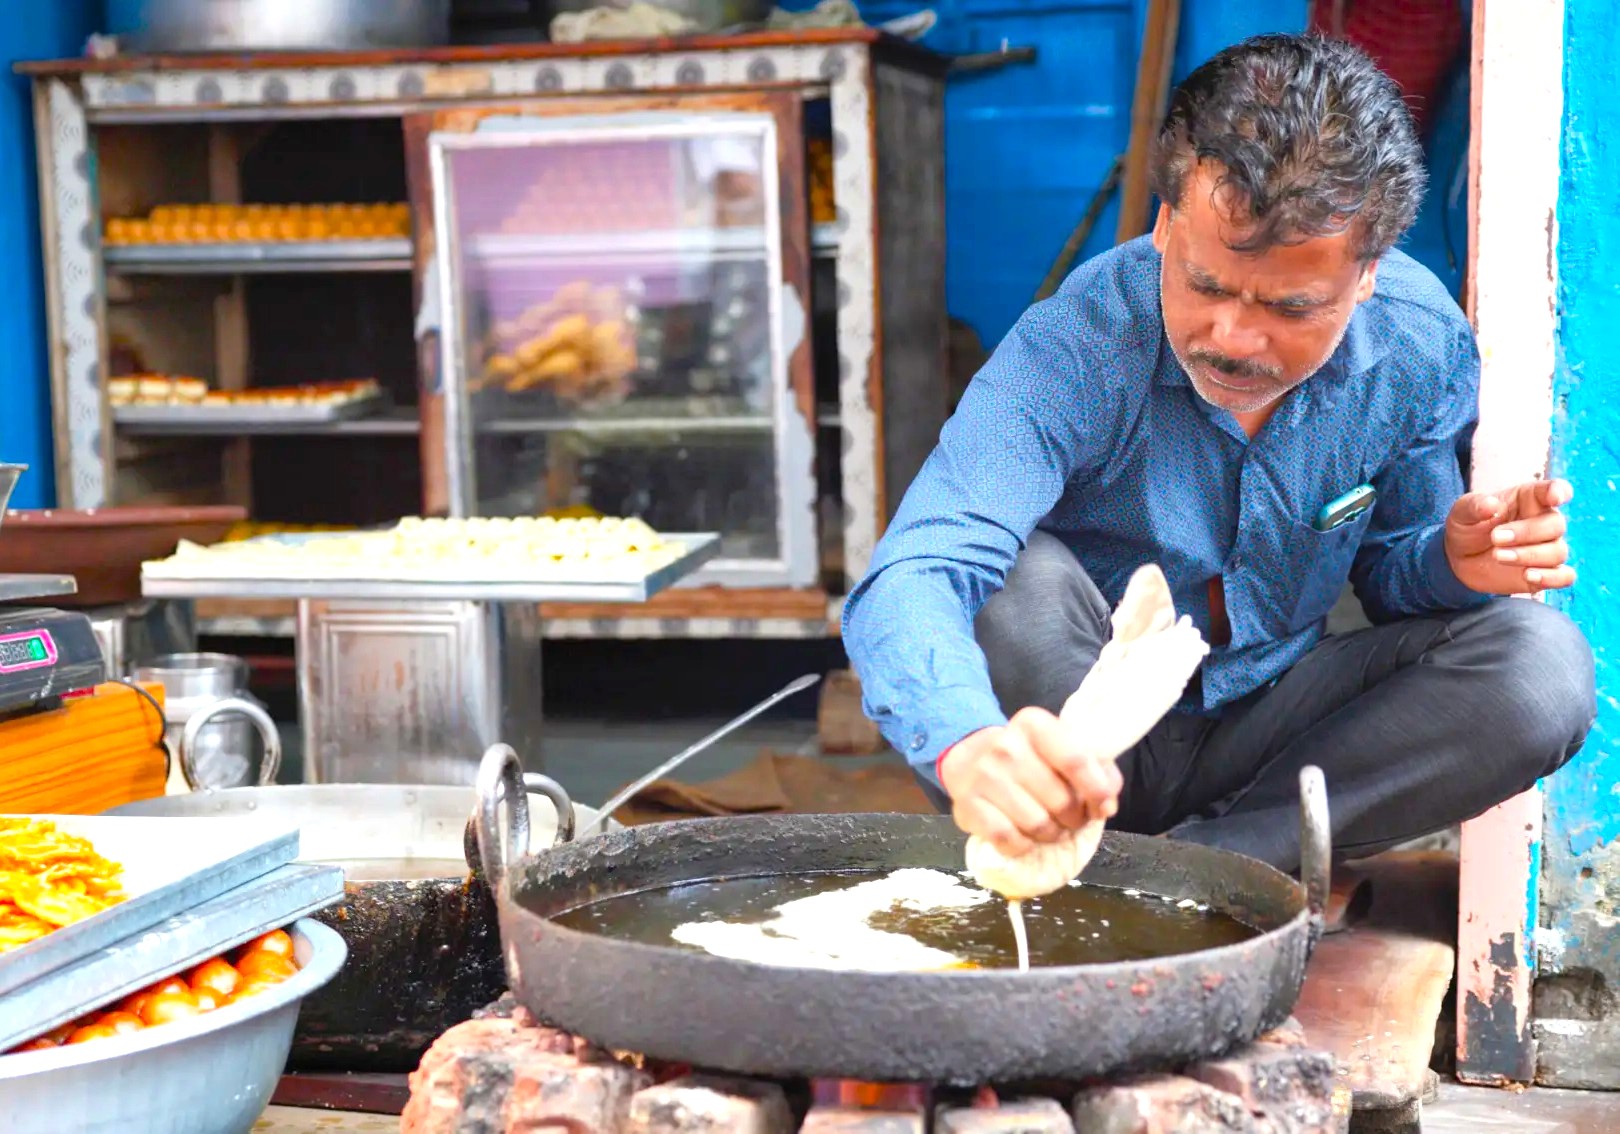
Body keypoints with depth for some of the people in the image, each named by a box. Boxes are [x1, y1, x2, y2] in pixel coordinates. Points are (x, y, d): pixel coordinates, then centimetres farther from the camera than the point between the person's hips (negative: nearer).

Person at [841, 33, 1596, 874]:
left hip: (1265, 727, 4)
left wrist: (1452, 561, -22)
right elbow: (906, 583, -41)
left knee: (1543, 665, -19)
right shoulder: (1074, 350, -27)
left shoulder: (1423, 344, -13)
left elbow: (1388, 566, 4)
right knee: (1021, 583, -34)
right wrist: (969, 746, -63)